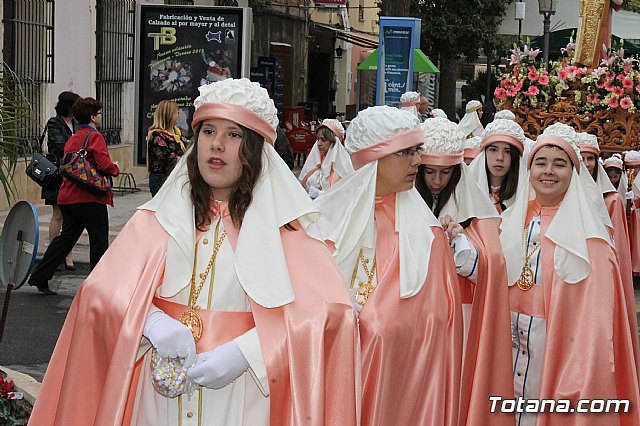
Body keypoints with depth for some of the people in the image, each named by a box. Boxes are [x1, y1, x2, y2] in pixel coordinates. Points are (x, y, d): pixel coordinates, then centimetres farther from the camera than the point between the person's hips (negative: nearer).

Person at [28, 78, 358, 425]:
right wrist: (153, 323, -23)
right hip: (161, 395, 2)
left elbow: (325, 309, -14)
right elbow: (102, 291, -4)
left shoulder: (278, 222, -4)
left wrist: (245, 352, -24)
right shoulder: (160, 216, 3)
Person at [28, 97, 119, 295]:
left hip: (69, 197, 8)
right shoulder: (95, 137, -11)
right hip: (91, 197, -8)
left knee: (65, 238, 14)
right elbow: (104, 165, -21)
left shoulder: (72, 139, 15)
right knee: (99, 241, 3)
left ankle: (39, 277, 12)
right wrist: (115, 168, 1)